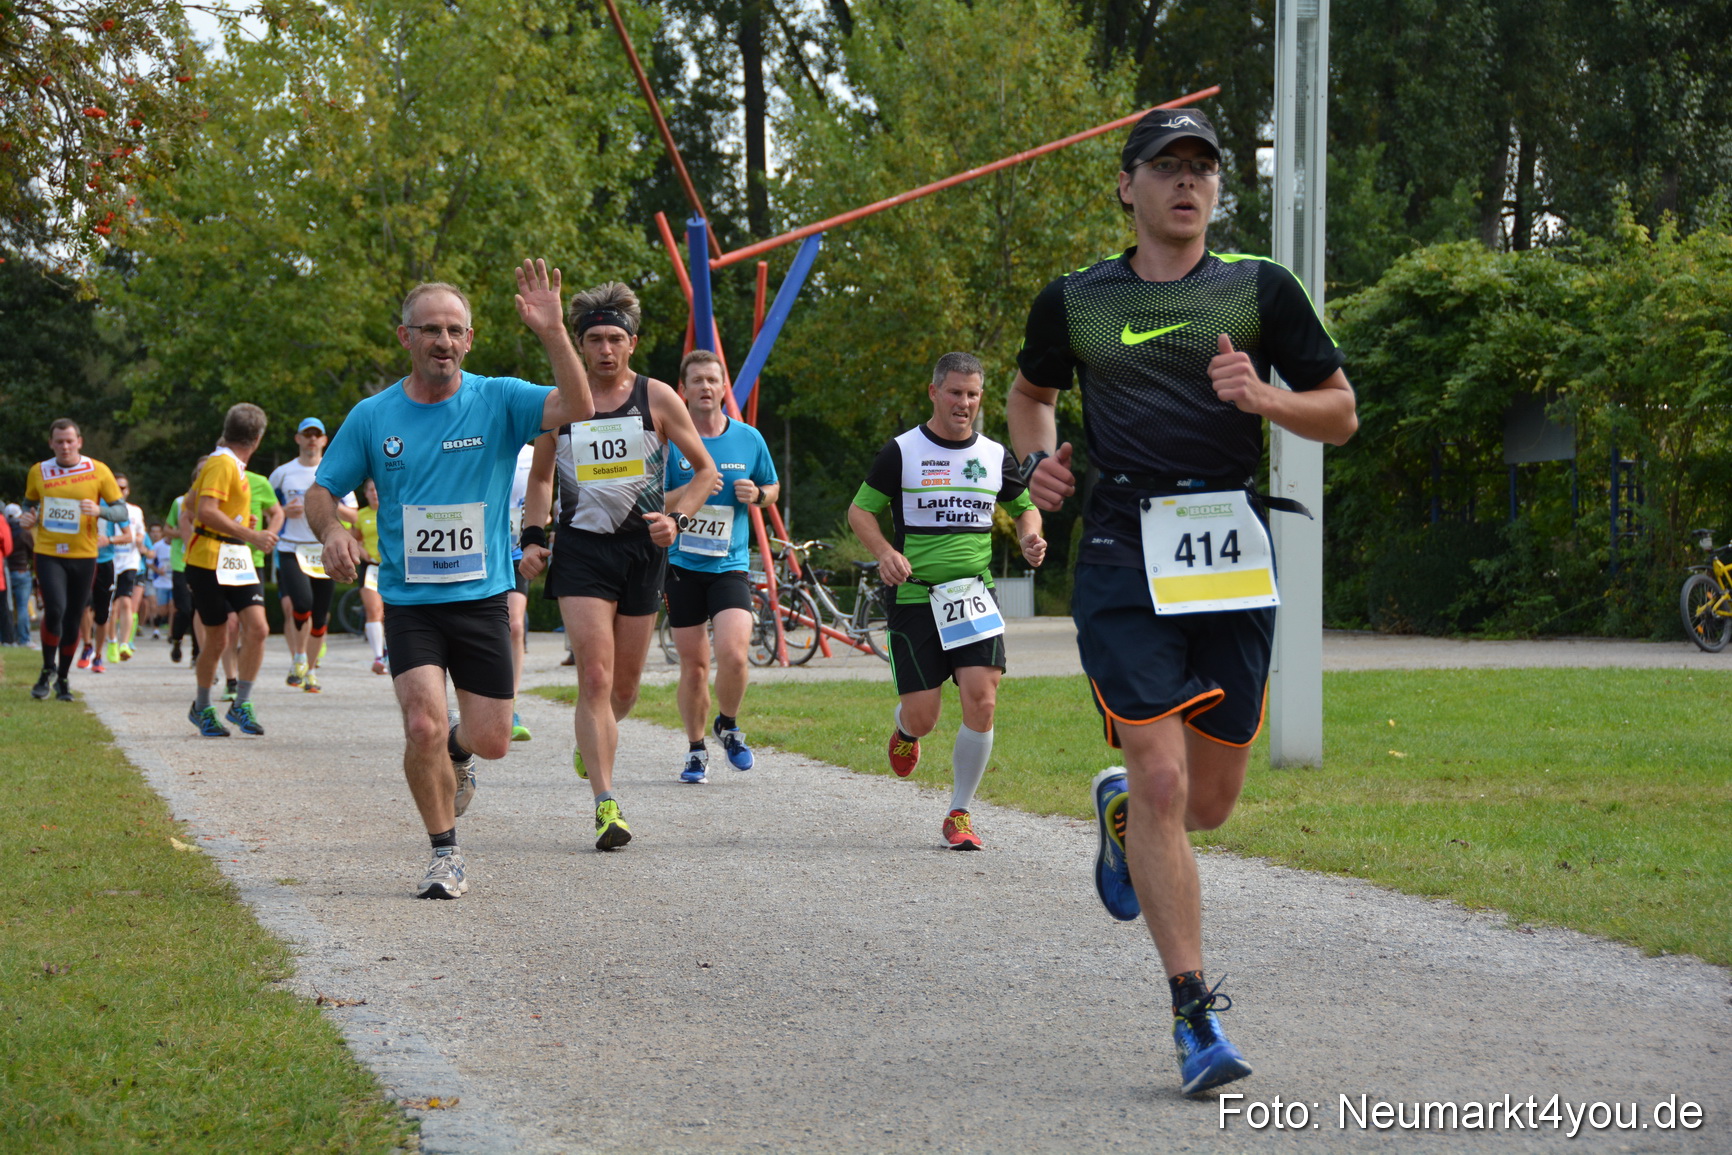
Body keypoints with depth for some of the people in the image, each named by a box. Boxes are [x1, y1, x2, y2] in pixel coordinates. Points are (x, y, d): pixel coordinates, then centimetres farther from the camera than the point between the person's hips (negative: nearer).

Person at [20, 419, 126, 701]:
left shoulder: (98, 471, -2)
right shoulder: (38, 472, 4)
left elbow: (121, 510, 0)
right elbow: (30, 503, 21)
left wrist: (100, 510, -21)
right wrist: (28, 519, -2)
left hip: (83, 555, 0)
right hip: (48, 553, 0)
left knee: (73, 620, 7)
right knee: (54, 609, -18)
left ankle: (63, 677, 24)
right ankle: (48, 669, 3)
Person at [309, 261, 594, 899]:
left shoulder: (497, 401, -4)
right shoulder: (372, 417, 0)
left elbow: (577, 408, -20)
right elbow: (320, 491, 8)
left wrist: (552, 332, -32)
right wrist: (333, 530, -15)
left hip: (482, 599, 1)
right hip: (408, 601, -1)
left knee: (491, 740, 4)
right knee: (424, 727, -18)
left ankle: (456, 751, 43)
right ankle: (445, 856, 3)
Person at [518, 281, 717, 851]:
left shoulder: (657, 398, -1)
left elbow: (705, 470, 6)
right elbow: (540, 477, 16)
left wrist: (677, 518, -10)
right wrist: (532, 537, 3)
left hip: (642, 547, 1)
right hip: (580, 547, -1)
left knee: (625, 687, 10)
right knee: (595, 678, -15)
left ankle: (593, 738, 44)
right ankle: (606, 805, -16)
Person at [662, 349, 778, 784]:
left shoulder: (749, 439, 4)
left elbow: (772, 488, 19)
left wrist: (756, 494, -4)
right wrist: (689, 491, -18)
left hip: (730, 565, 0)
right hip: (681, 565, 0)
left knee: (733, 652, -18)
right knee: (693, 665, 3)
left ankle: (727, 726, 9)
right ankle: (696, 750, 22)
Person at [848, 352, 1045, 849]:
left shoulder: (995, 456, 8)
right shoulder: (902, 452, -2)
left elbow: (1024, 506, 23)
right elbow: (860, 510, 4)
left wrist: (1030, 537, 0)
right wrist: (885, 552, -15)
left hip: (975, 597, 2)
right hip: (914, 598, -2)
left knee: (982, 700, -15)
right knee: (922, 716, -4)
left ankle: (960, 814, 0)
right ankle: (905, 730, 37)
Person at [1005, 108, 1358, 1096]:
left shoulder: (1260, 290, 7)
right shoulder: (1074, 303, 8)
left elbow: (1342, 415, 8)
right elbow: (1030, 392, 26)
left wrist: (1263, 397, -11)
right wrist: (1040, 456, 5)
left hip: (1234, 561, 2)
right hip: (1123, 559, -1)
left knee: (1209, 803, 7)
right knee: (1162, 781, -14)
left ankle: (1119, 810, 44)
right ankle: (1196, 1013, -8)